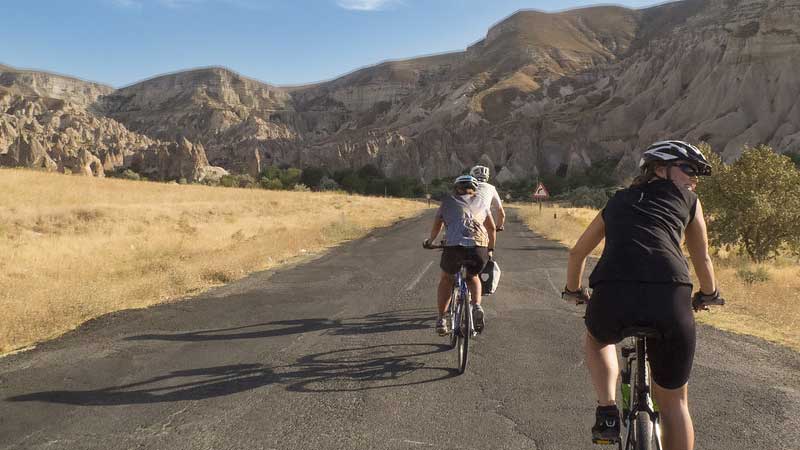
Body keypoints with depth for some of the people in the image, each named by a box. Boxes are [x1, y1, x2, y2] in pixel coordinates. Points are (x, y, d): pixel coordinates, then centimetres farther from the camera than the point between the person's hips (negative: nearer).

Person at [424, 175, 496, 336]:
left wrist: (429, 241, 49)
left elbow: (437, 225, 30)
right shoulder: (481, 202, 27)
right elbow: (491, 228, 33)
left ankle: (441, 320, 22)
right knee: (473, 277, 30)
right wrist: (490, 248, 48)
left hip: (454, 246, -1)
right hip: (480, 248, 2)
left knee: (446, 279, 25)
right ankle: (477, 307, 5)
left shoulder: (448, 201, 22)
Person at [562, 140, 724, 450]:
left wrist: (573, 290, 55)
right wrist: (709, 295, 53)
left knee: (597, 339, 38)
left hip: (612, 297, 1)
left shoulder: (617, 202, 29)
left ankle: (607, 412, 19)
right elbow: (702, 259, 33)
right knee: (674, 402, 21)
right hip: (670, 300, -1)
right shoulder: (687, 199, 24)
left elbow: (577, 253, 38)